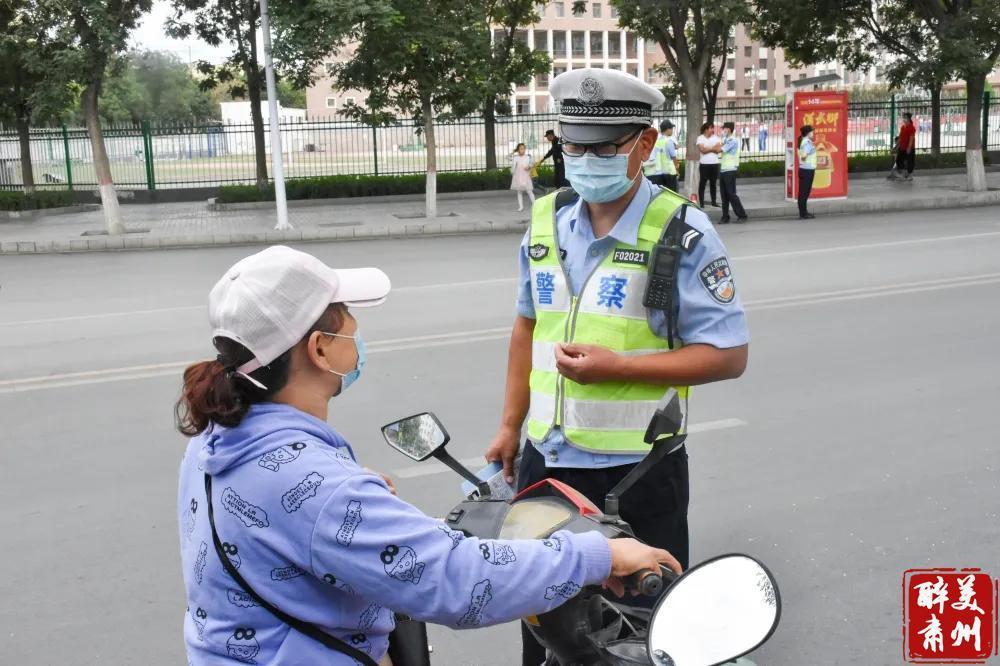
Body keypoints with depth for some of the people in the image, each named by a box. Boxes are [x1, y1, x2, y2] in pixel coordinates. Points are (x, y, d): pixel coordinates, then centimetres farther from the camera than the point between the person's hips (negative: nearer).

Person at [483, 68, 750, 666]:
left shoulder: (682, 233, -12)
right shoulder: (547, 220, 5)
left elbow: (729, 354, -13)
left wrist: (615, 366, -22)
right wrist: (511, 426, 13)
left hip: (638, 470, -5)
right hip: (547, 461, 5)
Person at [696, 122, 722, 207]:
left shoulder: (716, 138, 8)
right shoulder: (700, 138, 0)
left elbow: (719, 149, -5)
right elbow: (702, 150, -14)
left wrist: (707, 148, -8)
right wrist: (713, 148, -6)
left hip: (715, 164, 3)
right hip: (704, 164, -3)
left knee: (713, 183, 9)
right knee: (702, 183, -2)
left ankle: (714, 201, 15)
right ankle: (701, 202, 1)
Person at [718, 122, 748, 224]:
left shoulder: (732, 141, -12)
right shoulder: (726, 140, 17)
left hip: (730, 170, -9)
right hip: (723, 170, 9)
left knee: (731, 194, -7)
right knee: (724, 195, 8)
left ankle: (742, 215, 0)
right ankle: (725, 217, 11)